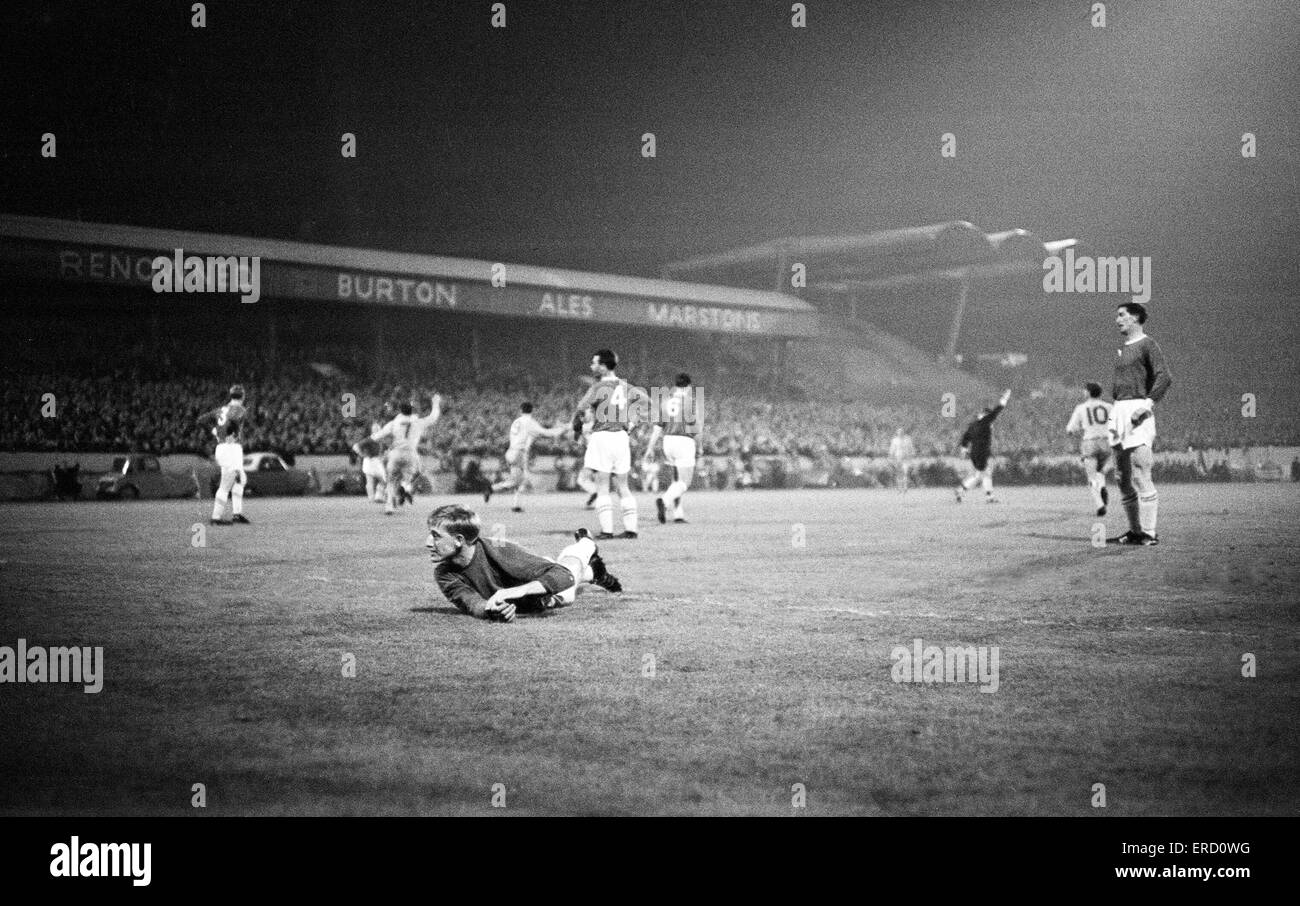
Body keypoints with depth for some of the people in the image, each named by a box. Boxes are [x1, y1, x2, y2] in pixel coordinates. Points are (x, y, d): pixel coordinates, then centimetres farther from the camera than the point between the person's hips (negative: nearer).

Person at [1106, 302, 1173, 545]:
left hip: (1138, 410, -9)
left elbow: (1164, 376, -15)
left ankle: (1148, 533, -10)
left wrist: (1148, 404, -22)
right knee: (1124, 479, 8)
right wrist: (1113, 416, 16)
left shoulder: (1147, 345, -4)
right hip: (1118, 411, 9)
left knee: (1141, 476, -12)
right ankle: (1134, 531, 14)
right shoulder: (1120, 350, 21)